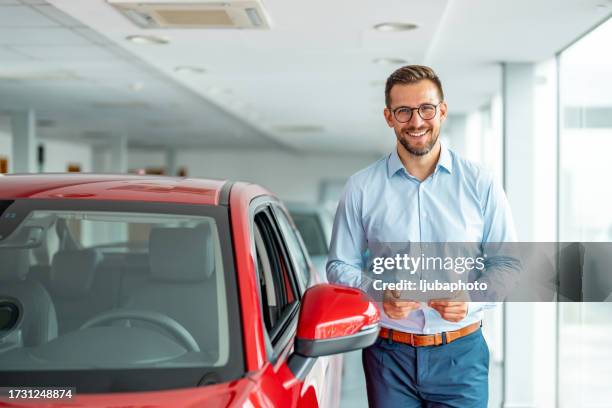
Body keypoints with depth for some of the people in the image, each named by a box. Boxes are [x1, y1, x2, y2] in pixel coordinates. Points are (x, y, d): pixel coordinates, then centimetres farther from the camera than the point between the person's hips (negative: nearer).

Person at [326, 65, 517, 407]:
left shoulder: (481, 185, 1)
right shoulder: (362, 188, 1)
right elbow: (340, 266, 5)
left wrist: (471, 299, -15)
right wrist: (379, 294, -14)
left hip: (461, 354, 0)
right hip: (389, 353, 0)